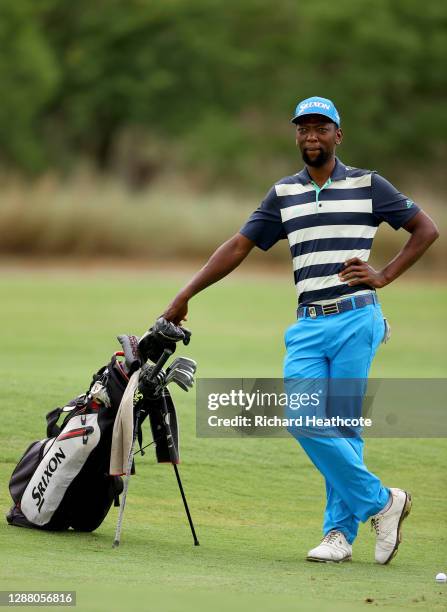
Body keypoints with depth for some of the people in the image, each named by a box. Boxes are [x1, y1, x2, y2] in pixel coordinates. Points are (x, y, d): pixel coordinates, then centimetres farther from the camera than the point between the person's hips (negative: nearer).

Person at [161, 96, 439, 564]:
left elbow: (426, 230, 10)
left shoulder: (367, 185, 5)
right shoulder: (284, 193, 14)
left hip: (355, 319, -4)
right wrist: (184, 296, 8)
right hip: (308, 325, 4)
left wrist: (384, 276, -1)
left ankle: (340, 531, 3)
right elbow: (239, 246, 13)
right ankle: (380, 502, 3)